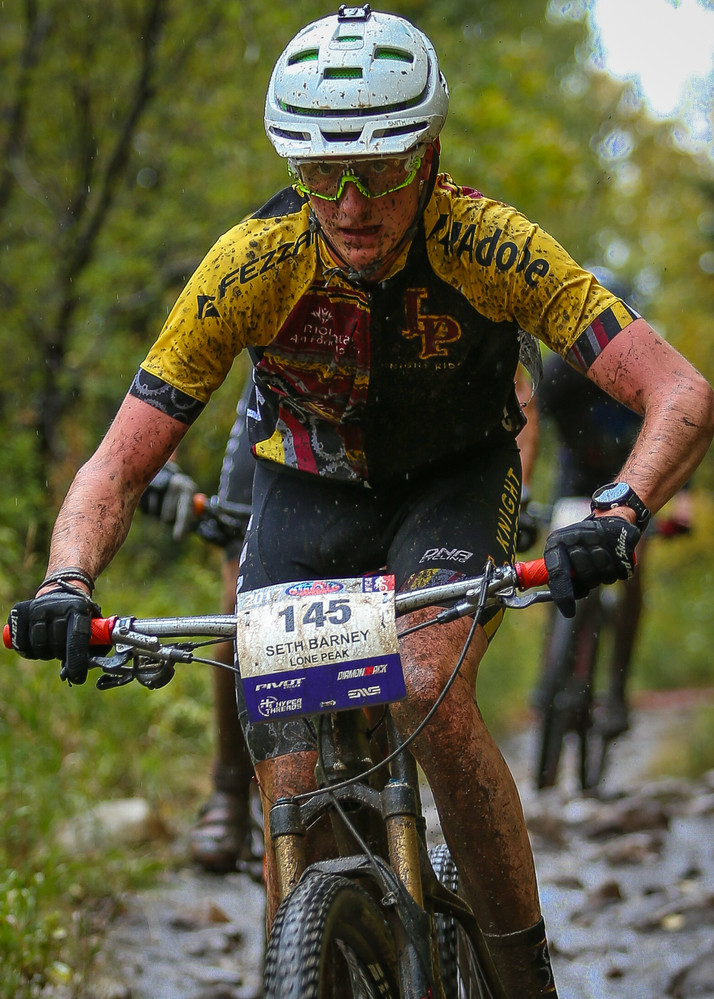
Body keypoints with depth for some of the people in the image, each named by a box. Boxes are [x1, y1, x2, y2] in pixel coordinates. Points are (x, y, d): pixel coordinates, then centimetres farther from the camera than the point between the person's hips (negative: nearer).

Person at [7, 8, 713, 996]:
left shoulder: (485, 244, -30)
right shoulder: (251, 264, -27)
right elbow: (118, 465, -24)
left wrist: (617, 518, -52)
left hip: (456, 479, -1)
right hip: (309, 490, 2)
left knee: (433, 698, -29)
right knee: (294, 793, -11)